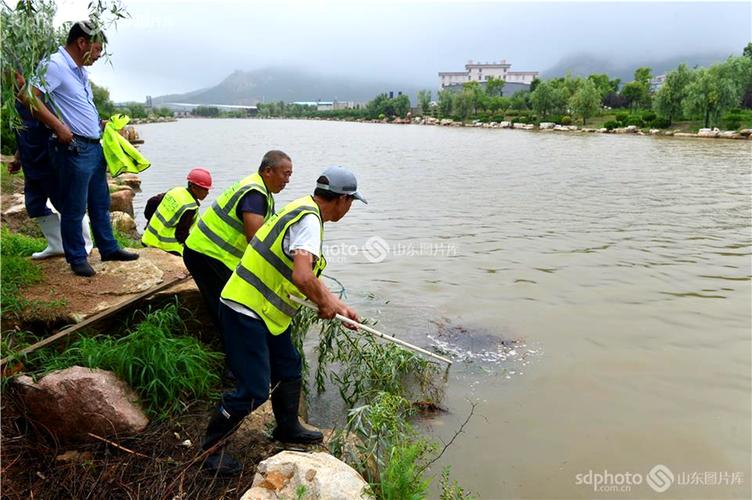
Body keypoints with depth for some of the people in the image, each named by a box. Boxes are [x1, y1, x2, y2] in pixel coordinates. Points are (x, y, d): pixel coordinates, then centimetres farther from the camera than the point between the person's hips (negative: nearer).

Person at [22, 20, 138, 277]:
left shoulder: (80, 71, 16)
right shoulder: (55, 65, -12)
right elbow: (28, 95, -21)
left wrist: (99, 124, 14)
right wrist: (58, 126, -22)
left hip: (95, 147, 9)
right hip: (74, 148, -9)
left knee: (100, 203, 16)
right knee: (74, 208, 1)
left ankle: (108, 249, 27)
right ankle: (77, 258, 12)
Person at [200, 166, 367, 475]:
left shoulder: (305, 213, 11)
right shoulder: (309, 220, -21)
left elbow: (310, 276, 19)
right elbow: (302, 278, -34)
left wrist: (339, 307, 17)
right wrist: (325, 303, -15)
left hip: (265, 312, 10)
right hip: (246, 311, -10)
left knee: (289, 368, 22)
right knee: (254, 390, -4)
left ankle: (288, 428, 42)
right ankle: (210, 448, 16)